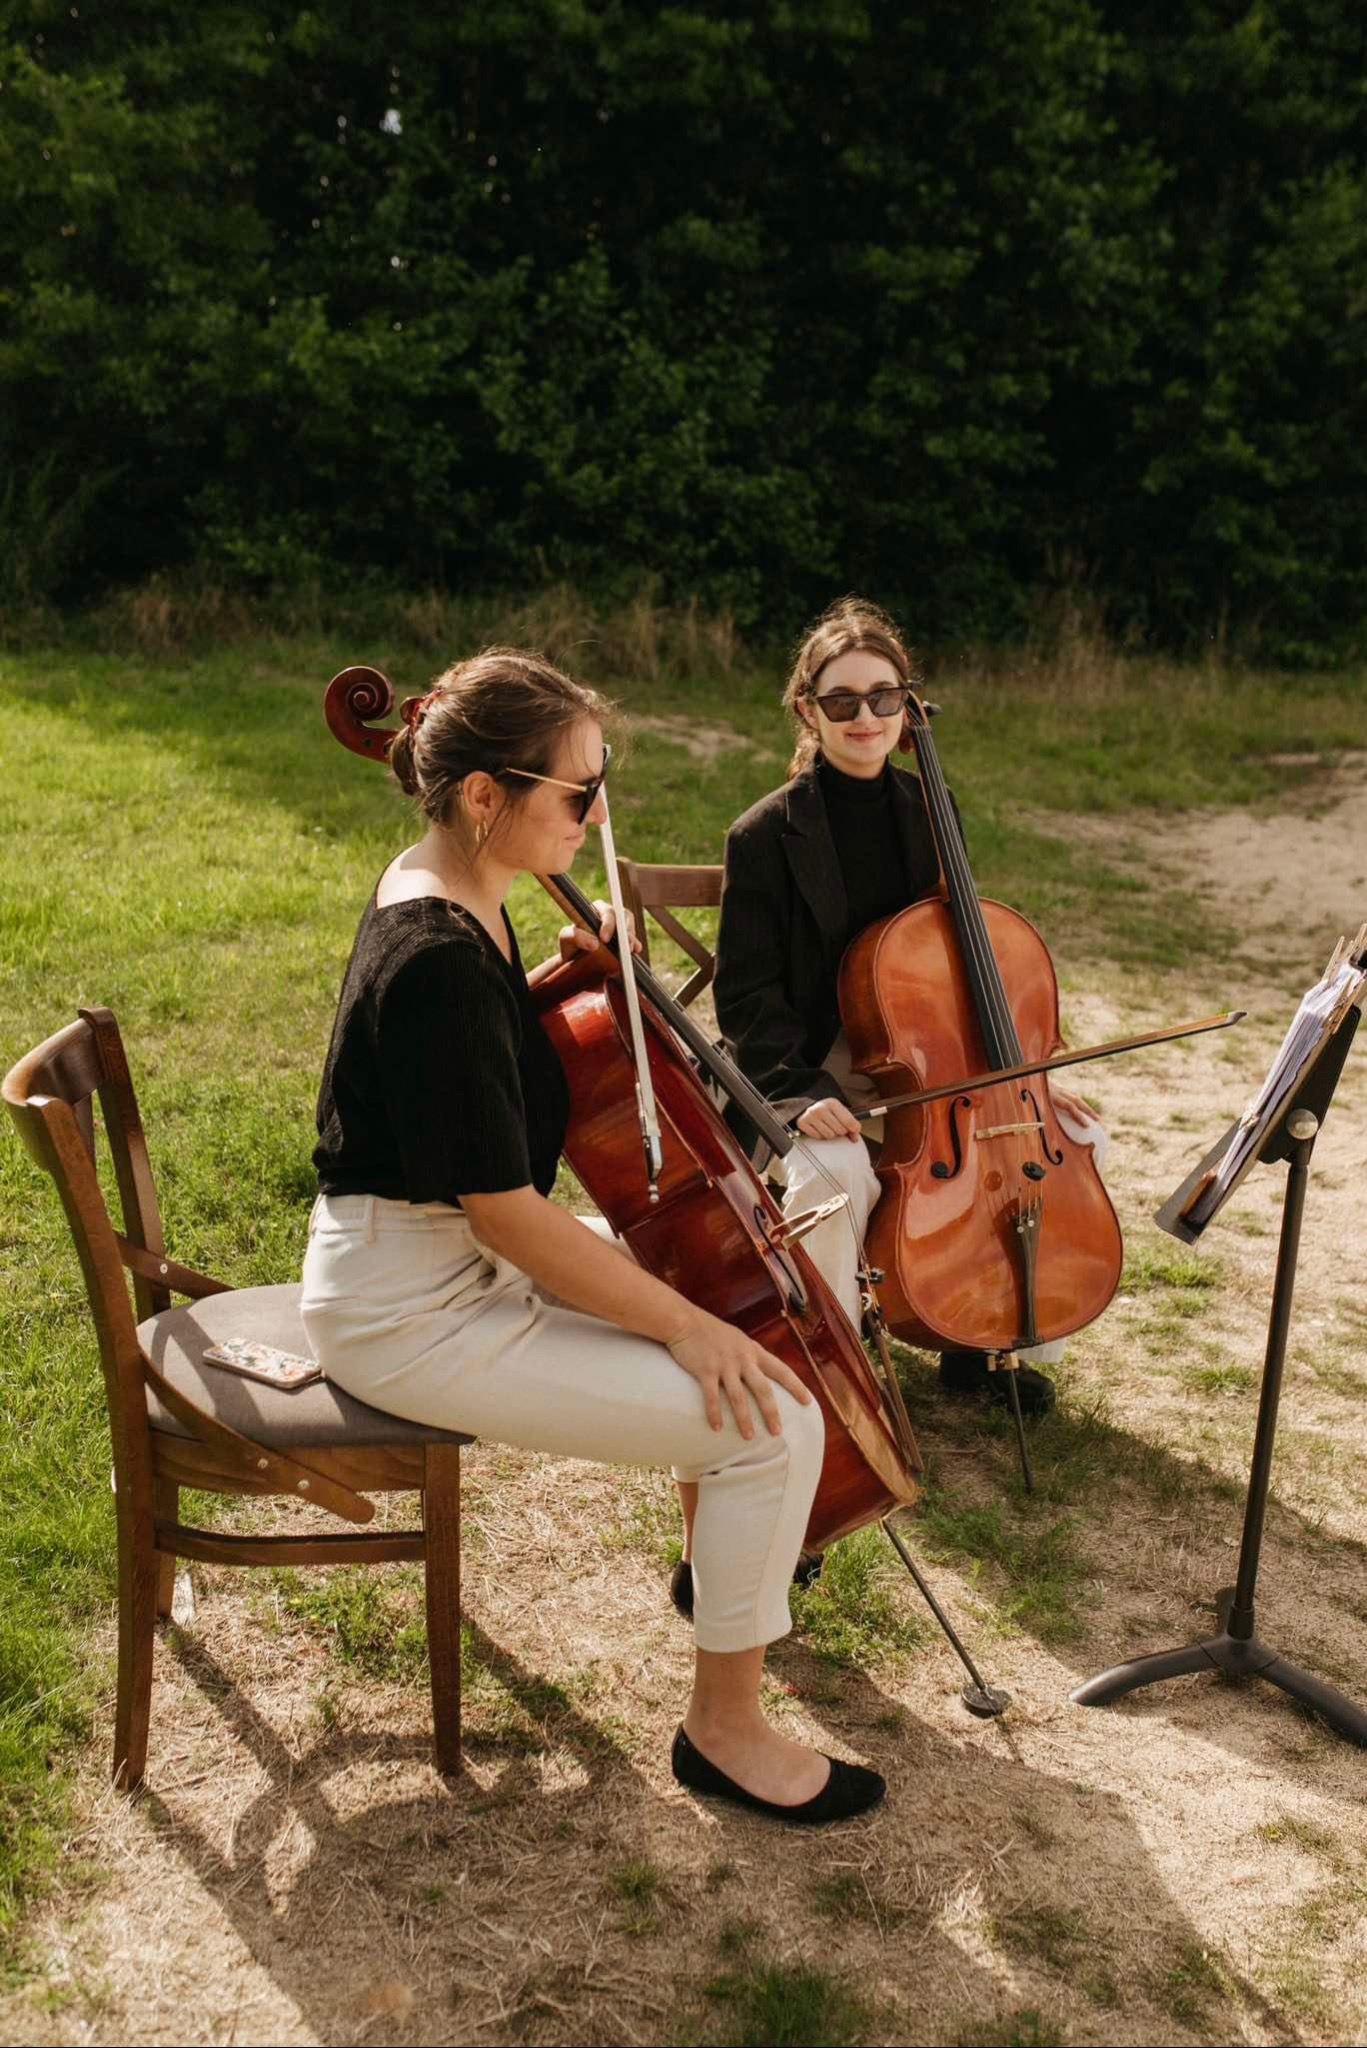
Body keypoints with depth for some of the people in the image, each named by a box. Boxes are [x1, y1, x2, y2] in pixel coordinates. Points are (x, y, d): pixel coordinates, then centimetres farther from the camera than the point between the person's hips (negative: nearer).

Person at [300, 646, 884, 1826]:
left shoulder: (450, 893, 2)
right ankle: (726, 1726, 7)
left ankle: (725, 1553, 38)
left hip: (459, 1263, 10)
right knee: (773, 1418, -14)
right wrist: (683, 1322, -18)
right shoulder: (435, 963, -28)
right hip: (411, 1317, -10)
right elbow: (508, 1215, -25)